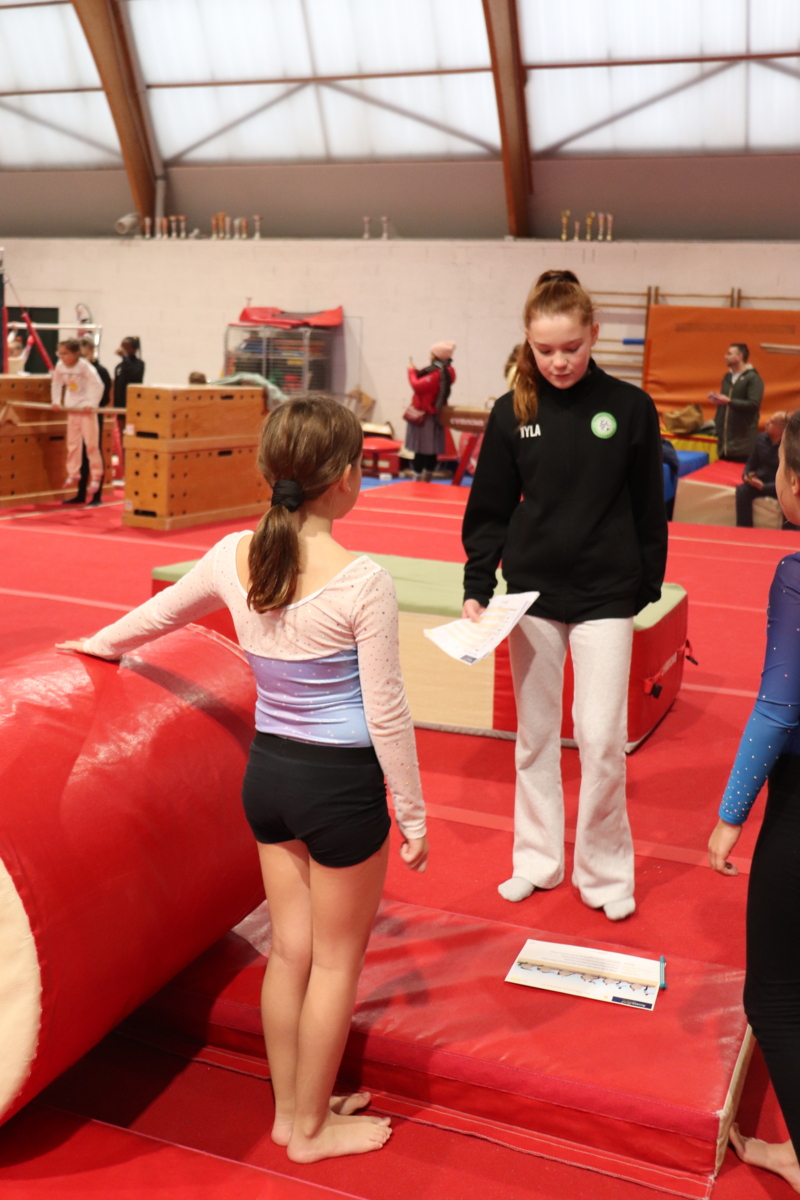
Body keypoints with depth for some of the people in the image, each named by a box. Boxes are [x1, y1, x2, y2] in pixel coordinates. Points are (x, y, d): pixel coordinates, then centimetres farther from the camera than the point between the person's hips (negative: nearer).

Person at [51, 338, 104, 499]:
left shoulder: (84, 366, -16)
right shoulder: (60, 366, 1)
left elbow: (97, 385, -19)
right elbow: (56, 384, 15)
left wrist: (91, 404, -23)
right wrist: (56, 401, 7)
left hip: (87, 409, -6)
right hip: (71, 408, 6)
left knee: (91, 443, -5)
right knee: (72, 443, 8)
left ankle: (96, 477, 3)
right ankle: (72, 474, 18)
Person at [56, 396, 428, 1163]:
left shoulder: (234, 556, -5)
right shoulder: (362, 581, -21)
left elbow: (161, 611, 14)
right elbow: (386, 712, -15)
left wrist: (101, 644, 34)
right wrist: (412, 815, -4)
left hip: (267, 770, 6)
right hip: (341, 784, -5)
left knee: (290, 949, 20)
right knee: (337, 961, 14)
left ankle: (289, 1109, 36)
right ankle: (311, 1128, 30)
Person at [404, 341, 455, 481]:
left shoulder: (436, 374, -22)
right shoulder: (446, 372, 8)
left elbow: (417, 385, -24)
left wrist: (412, 371, -8)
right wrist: (417, 372, 8)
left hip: (424, 416, -10)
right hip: (434, 415, 10)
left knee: (421, 450, -6)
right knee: (431, 451, 13)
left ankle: (418, 479, -4)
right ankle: (426, 480, 20)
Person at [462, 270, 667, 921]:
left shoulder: (629, 407, -5)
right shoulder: (513, 413, -2)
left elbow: (649, 508, 1)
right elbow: (490, 511, 3)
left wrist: (647, 587, 3)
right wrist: (476, 588, -6)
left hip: (605, 597, -2)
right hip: (533, 593, 2)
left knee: (601, 738, -3)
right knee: (535, 734, 12)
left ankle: (605, 871, 18)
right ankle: (537, 859, 28)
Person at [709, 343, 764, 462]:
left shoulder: (753, 378, -9)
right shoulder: (727, 377, 15)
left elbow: (754, 404, -19)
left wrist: (729, 401, -23)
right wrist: (717, 398, 1)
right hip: (725, 435, 7)